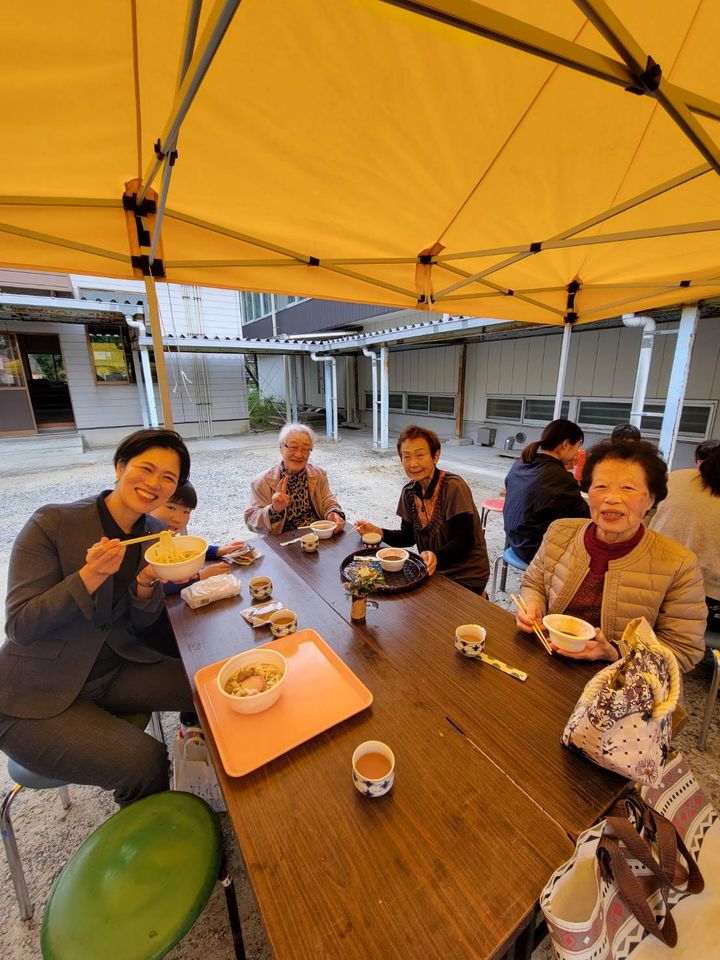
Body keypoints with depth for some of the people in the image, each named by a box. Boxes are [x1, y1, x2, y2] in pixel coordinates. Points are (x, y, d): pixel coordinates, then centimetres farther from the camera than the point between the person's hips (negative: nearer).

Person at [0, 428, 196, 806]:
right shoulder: (52, 523, -16)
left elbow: (140, 623, 2)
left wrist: (146, 584, -19)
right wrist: (91, 575, -31)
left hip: (114, 672, 5)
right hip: (35, 696, -4)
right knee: (143, 760, -19)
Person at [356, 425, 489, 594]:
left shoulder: (453, 487, -21)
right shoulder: (409, 491, -2)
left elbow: (464, 540, -22)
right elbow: (409, 536, 4)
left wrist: (436, 556, -39)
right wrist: (379, 532, -12)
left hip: (466, 576, -6)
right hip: (434, 569, 7)